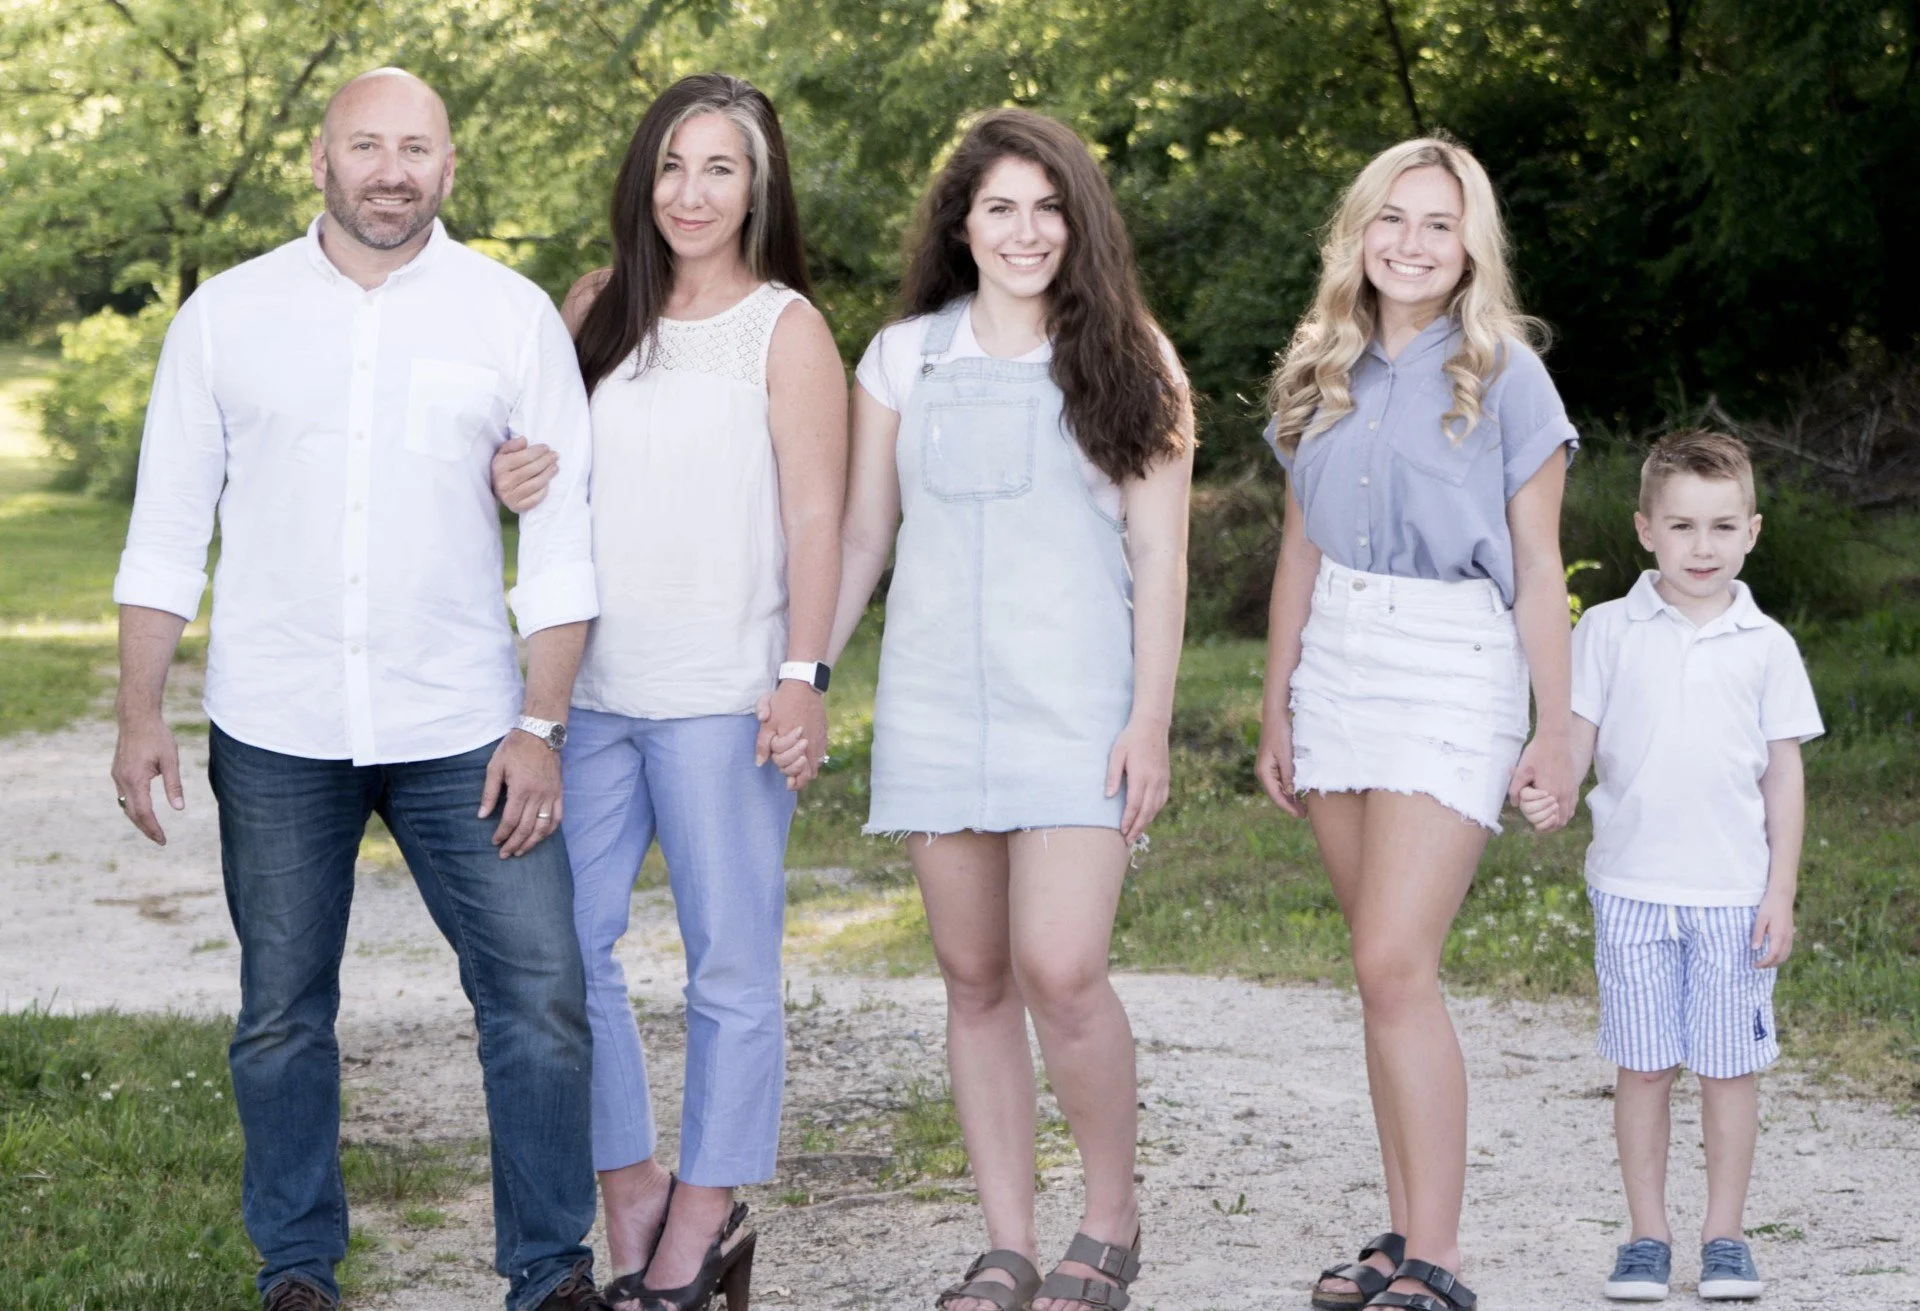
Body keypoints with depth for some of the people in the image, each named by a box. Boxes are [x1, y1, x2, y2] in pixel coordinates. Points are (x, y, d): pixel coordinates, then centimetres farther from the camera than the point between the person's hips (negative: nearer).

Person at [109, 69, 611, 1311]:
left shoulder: (515, 316, 1)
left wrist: (541, 725, -5)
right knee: (282, 1014, 9)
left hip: (461, 730, 0)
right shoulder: (228, 314, 3)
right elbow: (168, 527, 6)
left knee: (541, 996, -3)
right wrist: (140, 714, 0)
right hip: (275, 736, 1)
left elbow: (561, 540, 1)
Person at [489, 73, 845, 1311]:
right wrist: (513, 478, -4)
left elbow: (816, 514, -6)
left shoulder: (785, 327, -2)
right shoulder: (598, 307, 12)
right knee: (565, 946, 4)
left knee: (730, 964, 1)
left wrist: (803, 676, -12)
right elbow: (546, 454, 20)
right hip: (591, 685, 5)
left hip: (722, 694, -5)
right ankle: (635, 1197, 17)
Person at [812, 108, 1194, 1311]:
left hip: (1075, 707, -3)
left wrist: (1151, 720, -6)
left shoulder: (1126, 362, 4)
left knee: (1061, 974, -14)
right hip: (934, 704, 3)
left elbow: (1159, 558, 1)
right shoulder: (904, 357, 10)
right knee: (975, 979, 5)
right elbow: (860, 538, 14)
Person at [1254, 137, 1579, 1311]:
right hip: (1336, 665, 5)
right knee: (1386, 970, 8)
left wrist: (1556, 729, -4)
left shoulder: (1503, 376, -3)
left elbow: (1538, 566, -2)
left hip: (1453, 674, -5)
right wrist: (1277, 708, 15)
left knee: (1396, 964, -15)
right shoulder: (1325, 375, 11)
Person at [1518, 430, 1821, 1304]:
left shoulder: (1765, 646, 3)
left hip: (1735, 894, 0)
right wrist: (1548, 791, -20)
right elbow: (1575, 735, 3)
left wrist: (1781, 894, 1)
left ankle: (1724, 1236, 16)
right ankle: (1647, 1237, 14)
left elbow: (1784, 773, 5)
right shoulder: (1608, 632, 1)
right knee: (1643, 1067, 5)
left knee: (1729, 1068, 5)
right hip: (1632, 888, 0)